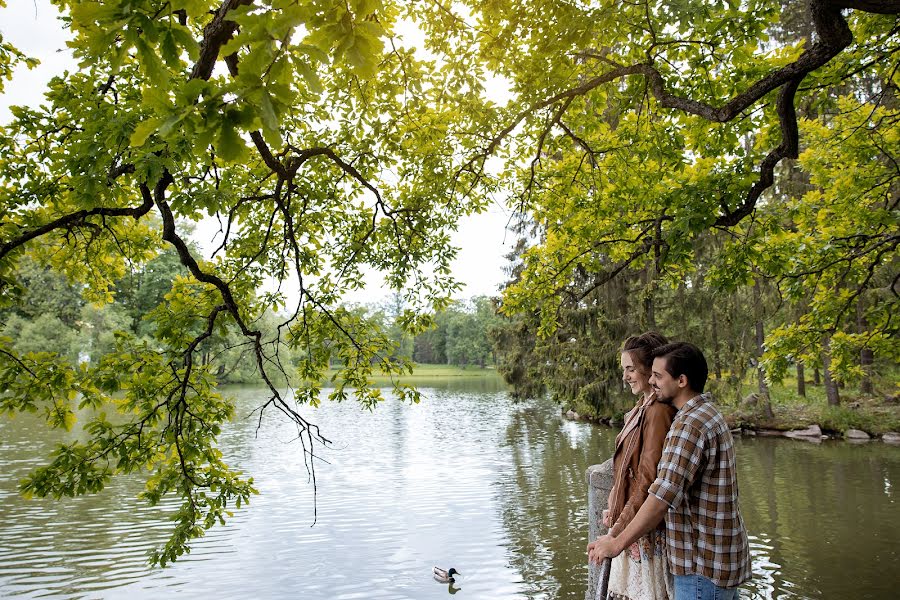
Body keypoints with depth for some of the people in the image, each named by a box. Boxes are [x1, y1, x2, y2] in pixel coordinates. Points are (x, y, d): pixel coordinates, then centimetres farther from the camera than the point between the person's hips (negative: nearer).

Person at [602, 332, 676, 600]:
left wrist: (622, 525, -18)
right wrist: (617, 511, 11)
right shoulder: (644, 406, 10)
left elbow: (649, 478, -22)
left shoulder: (658, 410, -20)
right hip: (632, 520, 9)